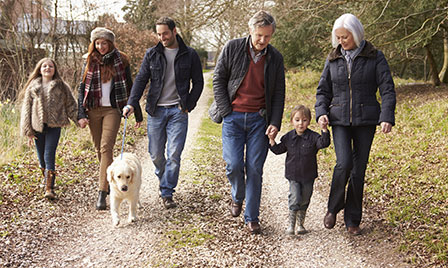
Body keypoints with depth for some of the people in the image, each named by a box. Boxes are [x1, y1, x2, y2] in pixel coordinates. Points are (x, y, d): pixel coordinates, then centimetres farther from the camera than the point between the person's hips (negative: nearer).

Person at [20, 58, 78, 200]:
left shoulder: (61, 86, 8)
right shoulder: (32, 87, 10)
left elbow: (71, 104, 9)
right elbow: (26, 109, 9)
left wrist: (79, 119, -7)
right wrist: (28, 131, 3)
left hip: (54, 126, -2)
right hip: (38, 127, 2)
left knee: (49, 157, -12)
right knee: (41, 158, 8)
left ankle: (49, 188, -12)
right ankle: (47, 180, 29)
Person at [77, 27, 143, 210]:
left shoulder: (121, 61, 3)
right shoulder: (90, 61, 7)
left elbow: (129, 87, 8)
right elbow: (82, 88, 7)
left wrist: (137, 114, 8)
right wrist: (81, 114, -3)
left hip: (113, 109, -3)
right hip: (93, 110, 3)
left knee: (106, 148, -16)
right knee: (99, 149, 9)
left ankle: (102, 192, -18)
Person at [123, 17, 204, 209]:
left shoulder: (189, 55, 2)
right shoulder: (152, 54, 6)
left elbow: (198, 83, 7)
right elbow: (141, 79, 3)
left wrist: (188, 105, -4)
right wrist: (132, 103, -10)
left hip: (178, 111, -2)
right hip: (156, 110, 2)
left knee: (174, 154, -8)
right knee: (156, 154, 5)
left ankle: (167, 193, 2)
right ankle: (163, 180, 33)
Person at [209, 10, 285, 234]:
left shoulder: (275, 58, 4)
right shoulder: (232, 48, -2)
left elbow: (278, 94, 7)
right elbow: (218, 80, 2)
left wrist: (275, 123, -3)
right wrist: (226, 112, -5)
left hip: (259, 119, 1)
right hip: (233, 117, -1)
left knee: (254, 169, 0)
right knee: (234, 165, -6)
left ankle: (251, 218, 10)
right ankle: (237, 197, 26)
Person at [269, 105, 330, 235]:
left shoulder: (313, 137, -7)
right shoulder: (288, 137, 0)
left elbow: (324, 143, -23)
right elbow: (278, 150, 7)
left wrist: (324, 130, -37)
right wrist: (272, 141, -9)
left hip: (308, 176, 0)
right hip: (293, 175, 0)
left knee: (305, 201, 11)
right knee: (295, 199, -11)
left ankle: (300, 224, 27)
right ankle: (291, 224, 3)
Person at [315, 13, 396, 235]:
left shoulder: (375, 57, -1)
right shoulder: (333, 60, 7)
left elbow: (387, 90, -4)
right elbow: (323, 91, 13)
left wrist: (387, 117, -17)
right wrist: (321, 112, -5)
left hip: (366, 120, -1)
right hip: (340, 119, 1)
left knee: (359, 169, 1)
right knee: (344, 163, -17)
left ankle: (353, 220, 15)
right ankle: (333, 208, 7)